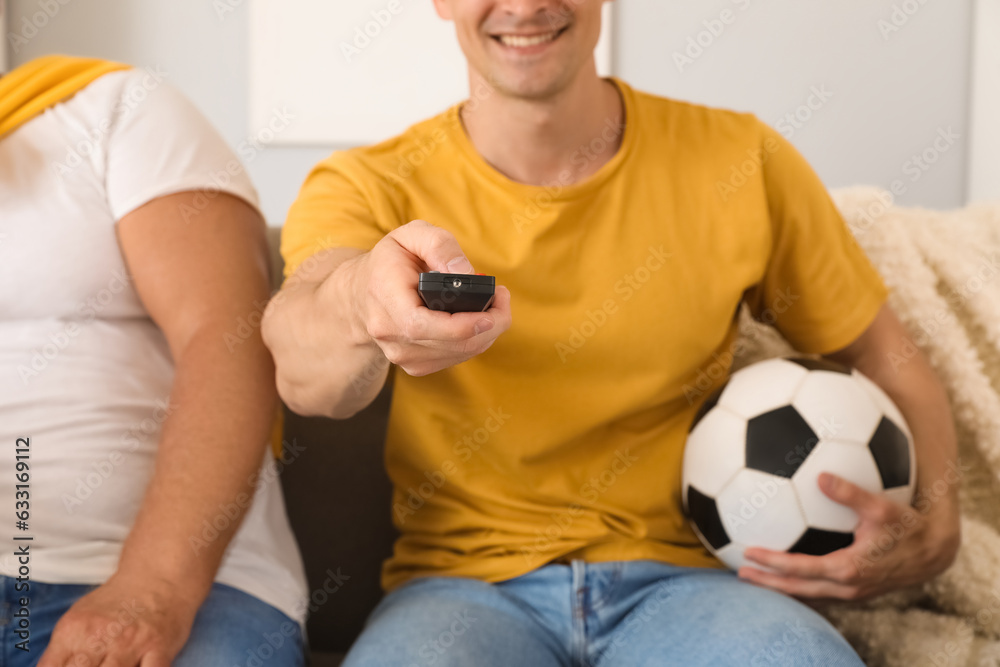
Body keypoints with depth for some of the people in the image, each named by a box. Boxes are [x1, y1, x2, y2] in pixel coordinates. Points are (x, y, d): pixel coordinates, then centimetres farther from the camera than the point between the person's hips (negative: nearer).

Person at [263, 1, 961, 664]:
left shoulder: (741, 162, 4)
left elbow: (890, 360, 13)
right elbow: (301, 367, -21)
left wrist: (933, 523, -7)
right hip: (466, 582, 0)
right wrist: (358, 304, -47)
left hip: (677, 575, 1)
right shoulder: (367, 188, 0)